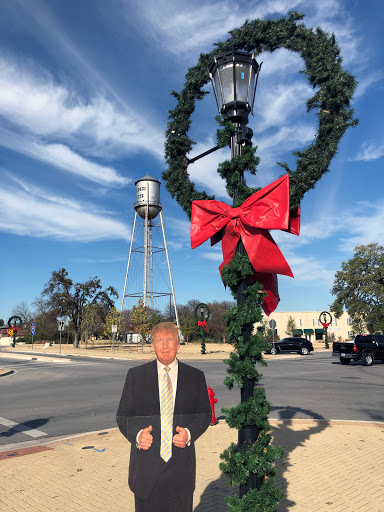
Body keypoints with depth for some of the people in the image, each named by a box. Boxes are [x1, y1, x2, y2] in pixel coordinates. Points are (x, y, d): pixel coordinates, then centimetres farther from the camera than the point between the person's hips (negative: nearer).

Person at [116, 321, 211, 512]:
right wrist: (137, 434, -18)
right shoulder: (135, 375, 0)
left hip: (181, 467, 1)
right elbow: (122, 415, 1)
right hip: (146, 465, 0)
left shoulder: (195, 377, 1)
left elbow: (205, 413, 5)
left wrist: (189, 433, -14)